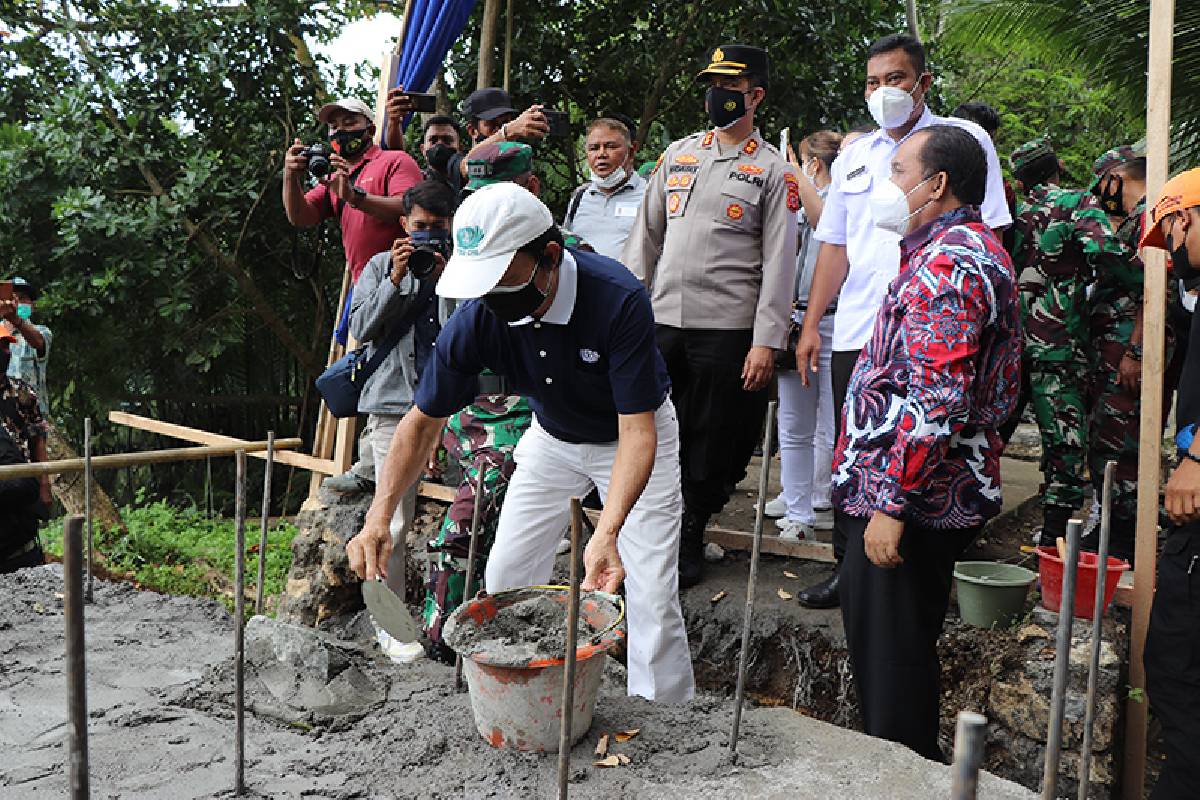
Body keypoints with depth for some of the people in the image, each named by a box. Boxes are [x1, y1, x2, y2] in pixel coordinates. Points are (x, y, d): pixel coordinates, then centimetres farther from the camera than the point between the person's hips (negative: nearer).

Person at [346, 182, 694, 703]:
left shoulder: (619, 299, -36)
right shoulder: (476, 318, -25)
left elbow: (636, 431, -36)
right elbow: (424, 420, -13)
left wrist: (606, 532, -49)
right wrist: (378, 516, -26)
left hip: (634, 435, -4)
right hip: (553, 438, 4)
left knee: (651, 593, -11)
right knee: (505, 577, 3)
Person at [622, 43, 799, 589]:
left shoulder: (774, 171, 1)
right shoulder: (678, 155, 14)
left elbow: (779, 262, -4)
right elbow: (647, 233, 14)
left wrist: (765, 342, -11)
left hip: (727, 328, -3)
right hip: (662, 320, 4)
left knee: (712, 442, 5)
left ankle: (690, 540, 22)